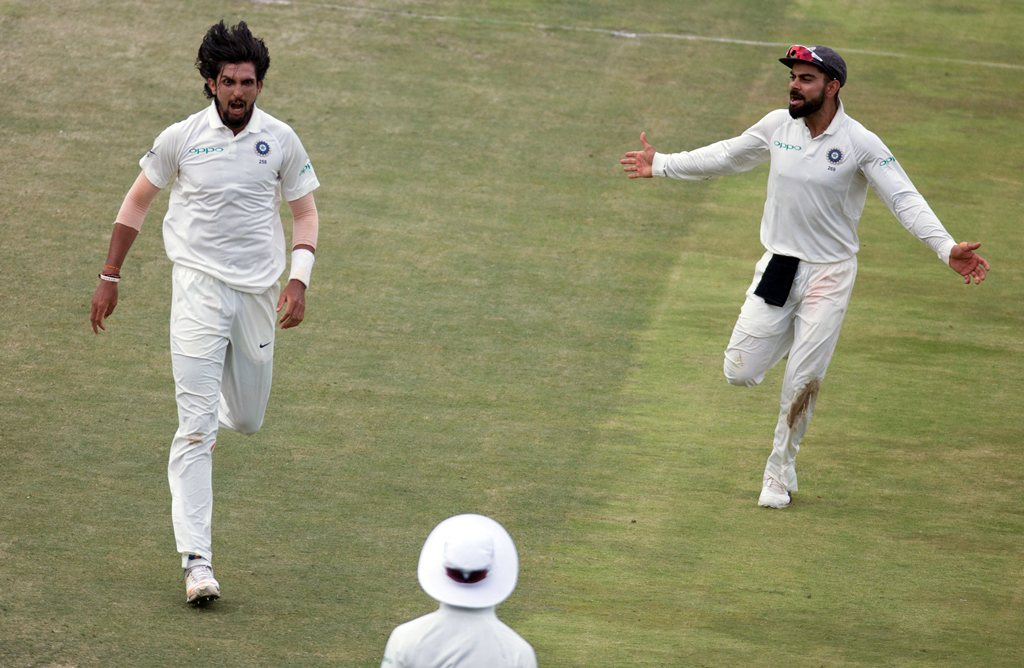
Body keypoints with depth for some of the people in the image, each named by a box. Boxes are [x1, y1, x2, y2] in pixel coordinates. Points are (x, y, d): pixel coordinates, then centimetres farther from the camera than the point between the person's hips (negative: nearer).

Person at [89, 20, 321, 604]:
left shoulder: (281, 140, -1)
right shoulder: (181, 138, -4)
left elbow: (306, 212, 8)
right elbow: (138, 200, 9)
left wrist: (299, 280, -6)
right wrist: (110, 276, 9)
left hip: (258, 291, 3)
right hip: (199, 286, -3)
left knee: (247, 420, 13)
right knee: (196, 426, -12)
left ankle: (221, 405, 53)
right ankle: (197, 561, -15)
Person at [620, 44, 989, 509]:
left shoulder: (860, 144, -13)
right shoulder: (778, 126, 0)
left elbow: (905, 200, -17)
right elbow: (726, 157, 16)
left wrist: (946, 249, -31)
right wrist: (661, 166, 21)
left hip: (829, 276, -4)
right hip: (777, 267, 4)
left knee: (802, 384, -2)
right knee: (740, 372, 1)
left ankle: (780, 475, 18)